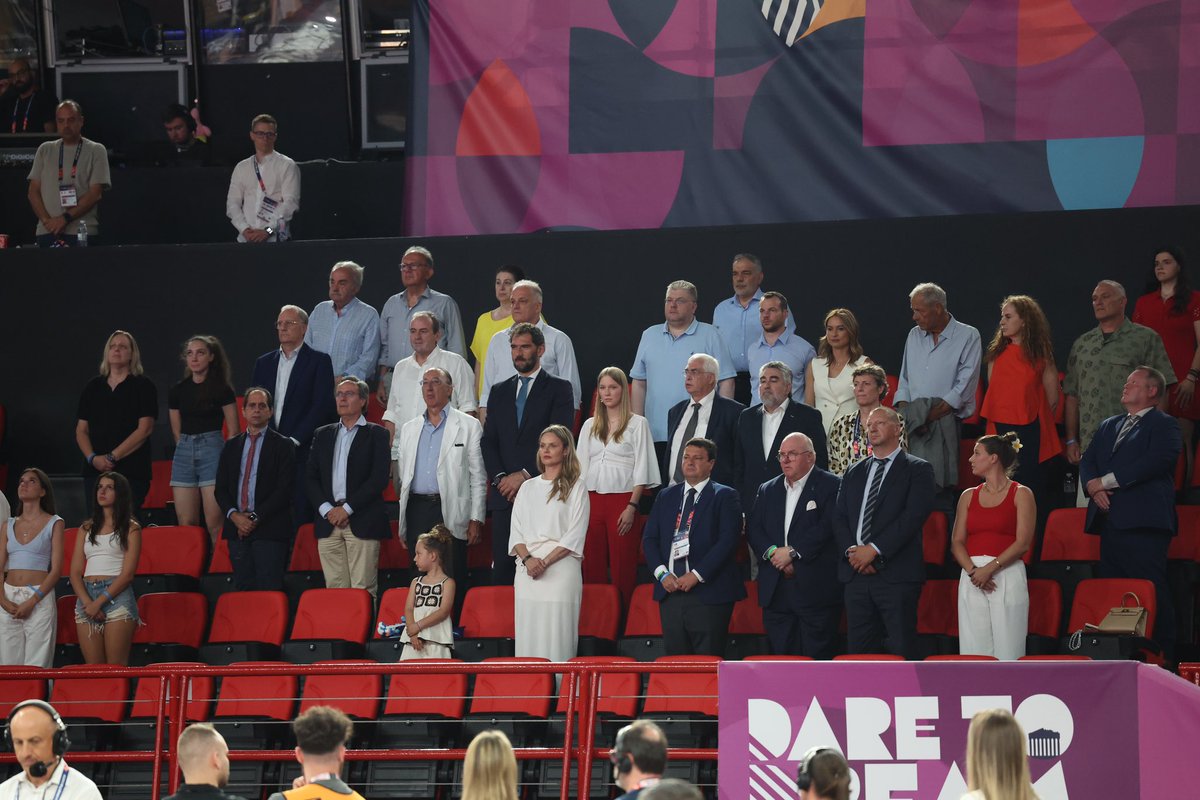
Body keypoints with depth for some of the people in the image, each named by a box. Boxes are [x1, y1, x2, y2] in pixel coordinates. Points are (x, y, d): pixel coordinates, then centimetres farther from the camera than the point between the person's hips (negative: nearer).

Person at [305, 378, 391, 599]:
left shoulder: (376, 434, 5)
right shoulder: (323, 435, 19)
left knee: (363, 589, -9)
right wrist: (326, 509, -3)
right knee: (335, 588, -1)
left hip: (362, 523, -4)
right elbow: (310, 477, 13)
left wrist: (347, 508, -10)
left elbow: (379, 478, -5)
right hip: (328, 522, 4)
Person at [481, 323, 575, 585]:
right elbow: (488, 441, 13)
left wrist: (525, 475, -12)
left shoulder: (558, 389, 5)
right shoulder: (500, 391, 19)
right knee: (502, 568, -2)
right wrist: (500, 477, -4)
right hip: (504, 495, 4)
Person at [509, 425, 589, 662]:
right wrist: (527, 558, -8)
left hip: (560, 569, -4)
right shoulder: (528, 488, 18)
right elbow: (516, 531, 11)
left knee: (557, 640, -9)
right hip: (527, 570, 4)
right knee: (527, 635, -1)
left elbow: (575, 536, -3)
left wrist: (545, 562, -12)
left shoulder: (575, 488, 5)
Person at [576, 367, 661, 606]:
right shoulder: (590, 426, 15)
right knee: (593, 567, 1)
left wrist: (632, 507, -11)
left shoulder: (637, 423, 2)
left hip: (622, 499, -4)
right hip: (592, 499, 4)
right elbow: (581, 467, 15)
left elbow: (641, 469, -3)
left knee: (622, 568, -4)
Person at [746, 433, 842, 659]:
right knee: (781, 657, 3)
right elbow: (753, 528, 10)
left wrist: (792, 552, -13)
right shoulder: (768, 490, 18)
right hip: (776, 591, 5)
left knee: (817, 659, -6)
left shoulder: (830, 486, 0)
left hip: (815, 589, -5)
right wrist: (772, 552, -9)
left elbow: (827, 526, -11)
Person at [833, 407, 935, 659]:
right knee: (859, 650, 2)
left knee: (901, 654, -8)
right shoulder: (854, 473, 20)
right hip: (856, 574, 5)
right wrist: (851, 552, -6)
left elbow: (913, 516, -9)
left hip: (896, 574, -5)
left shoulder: (917, 469, 3)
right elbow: (840, 518, 13)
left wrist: (874, 550, -14)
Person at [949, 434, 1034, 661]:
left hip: (1007, 575, -4)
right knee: (973, 652, -1)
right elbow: (957, 542, 9)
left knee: (1006, 651, -8)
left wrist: (990, 568, -15)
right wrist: (972, 571, -9)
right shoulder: (969, 496, 16)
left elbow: (1023, 542, -6)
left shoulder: (1021, 494, 3)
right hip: (972, 579, 4)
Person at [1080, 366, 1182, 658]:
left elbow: (1155, 462, -14)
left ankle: (1161, 655, -10)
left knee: (1152, 592, -11)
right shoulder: (1108, 426, 25)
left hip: (1143, 523, -7)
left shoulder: (1164, 426, 1)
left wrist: (1105, 482, -12)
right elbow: (1087, 461, 19)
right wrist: (1094, 489, -4)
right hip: (1110, 522, 7)